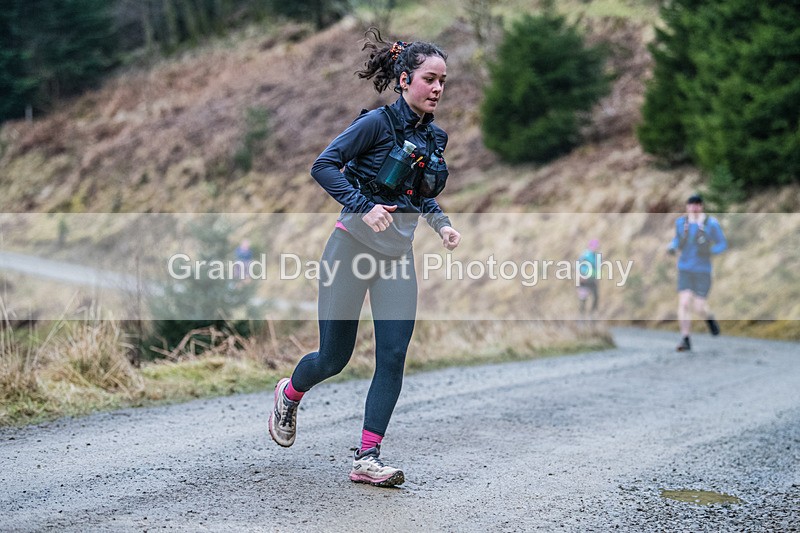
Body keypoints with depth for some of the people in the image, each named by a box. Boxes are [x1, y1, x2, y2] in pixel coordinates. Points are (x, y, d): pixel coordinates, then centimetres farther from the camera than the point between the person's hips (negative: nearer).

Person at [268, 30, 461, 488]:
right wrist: (364, 206, -29)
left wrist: (442, 225, 4)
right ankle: (289, 394, 37)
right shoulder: (378, 122, -12)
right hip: (354, 245, -5)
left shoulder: (434, 138, 8)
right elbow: (324, 166, -18)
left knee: (393, 357, -6)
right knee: (334, 357, 4)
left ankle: (367, 458, -1)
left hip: (398, 257, 5)